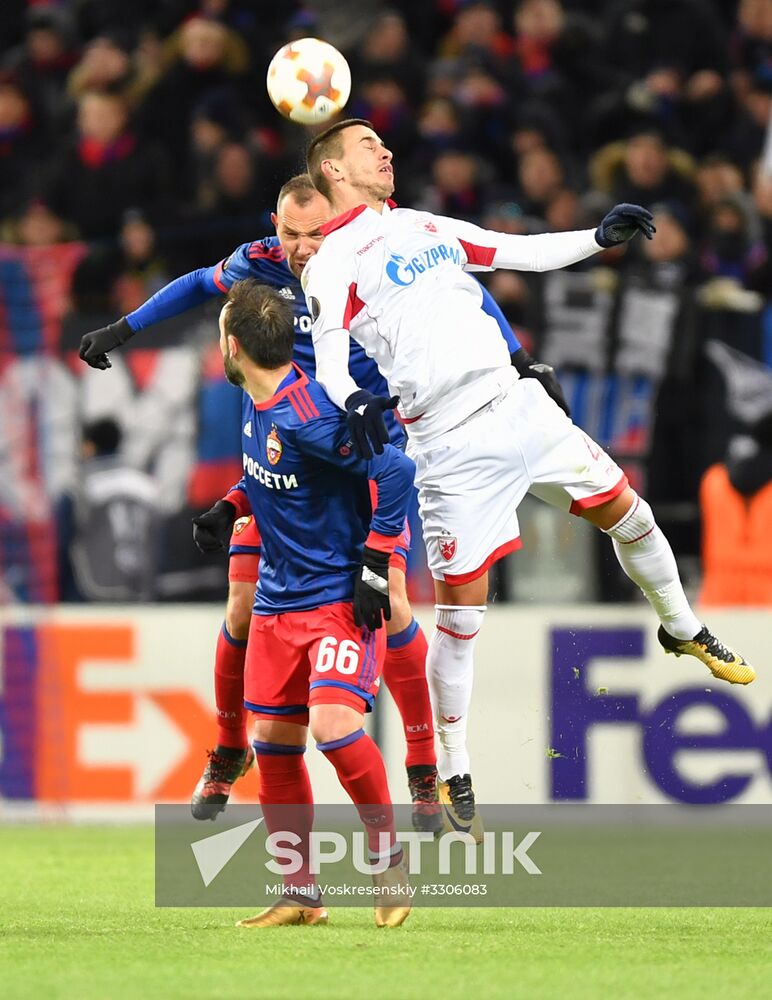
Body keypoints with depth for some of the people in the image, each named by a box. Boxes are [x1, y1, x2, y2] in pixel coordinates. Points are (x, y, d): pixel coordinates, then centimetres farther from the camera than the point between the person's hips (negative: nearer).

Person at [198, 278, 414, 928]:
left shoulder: (307, 418, -24)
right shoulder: (256, 405, 5)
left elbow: (396, 470, -27)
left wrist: (376, 564, -23)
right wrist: (230, 507, 9)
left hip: (341, 597, -9)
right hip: (278, 599, 9)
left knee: (333, 722, -24)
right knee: (273, 742, 7)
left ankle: (388, 853, -3)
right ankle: (301, 896, 15)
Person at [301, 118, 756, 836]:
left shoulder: (425, 225, 18)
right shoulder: (334, 262, -3)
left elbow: (525, 254, 24)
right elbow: (329, 353, -18)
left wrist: (601, 238, 10)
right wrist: (353, 402, -39)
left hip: (518, 406, 6)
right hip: (451, 448, -6)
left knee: (625, 510, 12)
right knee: (460, 612, -5)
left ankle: (683, 630, 40)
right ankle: (452, 780, 10)